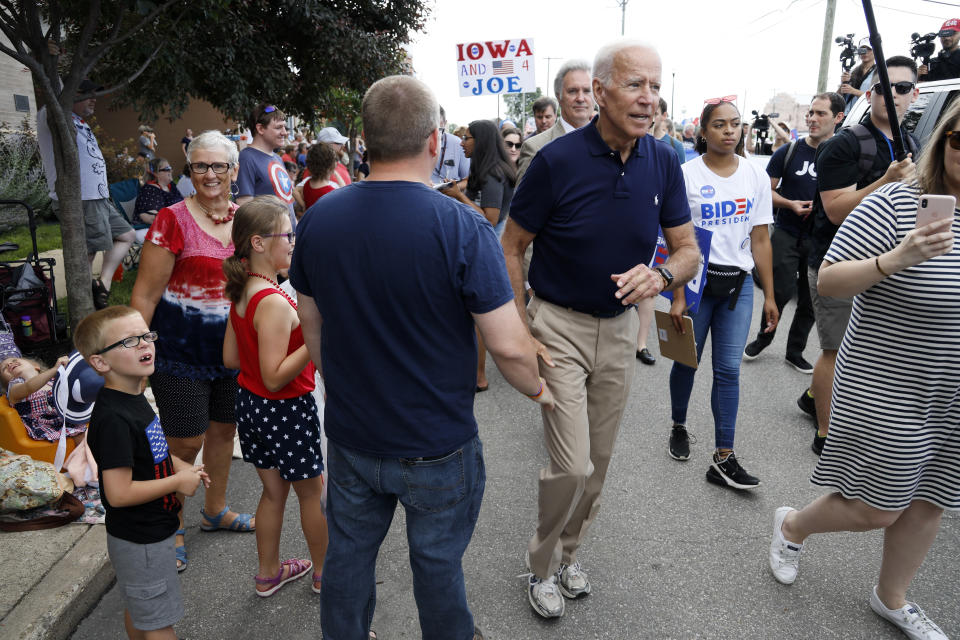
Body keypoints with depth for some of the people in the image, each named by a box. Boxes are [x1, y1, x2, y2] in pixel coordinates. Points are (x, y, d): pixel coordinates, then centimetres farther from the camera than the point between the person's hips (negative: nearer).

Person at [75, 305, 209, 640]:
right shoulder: (114, 418, -29)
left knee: (138, 608, 27)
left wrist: (179, 465, 2)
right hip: (141, 542, -9)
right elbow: (119, 493, -30)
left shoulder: (133, 397, 1)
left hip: (141, 534, 9)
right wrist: (177, 482, -21)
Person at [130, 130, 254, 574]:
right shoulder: (173, 221, -12)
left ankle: (215, 510, 39)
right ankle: (172, 527, 25)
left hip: (233, 346, 5)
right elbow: (145, 294, -11)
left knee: (224, 429, 18)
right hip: (182, 350, -5)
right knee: (186, 443, 2)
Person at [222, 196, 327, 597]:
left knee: (274, 491, 22)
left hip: (250, 404, 8)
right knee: (312, 491, 13)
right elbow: (275, 378, -27)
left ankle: (269, 572, 37)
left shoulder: (241, 294, 1)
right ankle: (325, 572, 32)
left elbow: (231, 358, 8)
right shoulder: (274, 303, -28)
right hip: (285, 410, -8)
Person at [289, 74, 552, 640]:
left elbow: (312, 324, 5)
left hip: (350, 436, 4)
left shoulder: (318, 219, -7)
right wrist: (536, 387, 1)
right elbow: (508, 345, -20)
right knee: (437, 562, 19)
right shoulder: (461, 227, -22)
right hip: (436, 445, -4)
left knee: (348, 552, 24)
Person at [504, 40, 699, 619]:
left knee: (599, 461, 15)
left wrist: (661, 276, -24)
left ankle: (569, 552, 39)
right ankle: (542, 565, 21)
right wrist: (522, 336, -13)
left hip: (620, 326, 5)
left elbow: (689, 250, 0)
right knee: (572, 465, -7)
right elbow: (512, 248, -9)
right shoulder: (557, 160, -17)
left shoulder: (663, 162, -5)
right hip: (558, 324, -4)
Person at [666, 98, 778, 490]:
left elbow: (760, 240, 7)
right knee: (687, 360, 10)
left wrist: (769, 296, 5)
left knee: (728, 370, 1)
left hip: (738, 284, 2)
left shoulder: (756, 176, 6)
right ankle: (679, 428, 35)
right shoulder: (687, 174, -4)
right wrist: (677, 295, -12)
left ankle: (724, 460, 7)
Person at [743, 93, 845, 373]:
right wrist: (790, 204, -13)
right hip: (787, 233, -1)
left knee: (810, 300, 8)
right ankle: (764, 337, 16)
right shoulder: (788, 152, 1)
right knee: (782, 290, -10)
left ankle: (795, 352, 24)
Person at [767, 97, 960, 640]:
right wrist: (895, 260, -31)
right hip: (886, 392, -6)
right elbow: (827, 282, -17)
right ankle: (792, 525, 34)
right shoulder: (896, 203, -14)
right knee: (876, 509, 4)